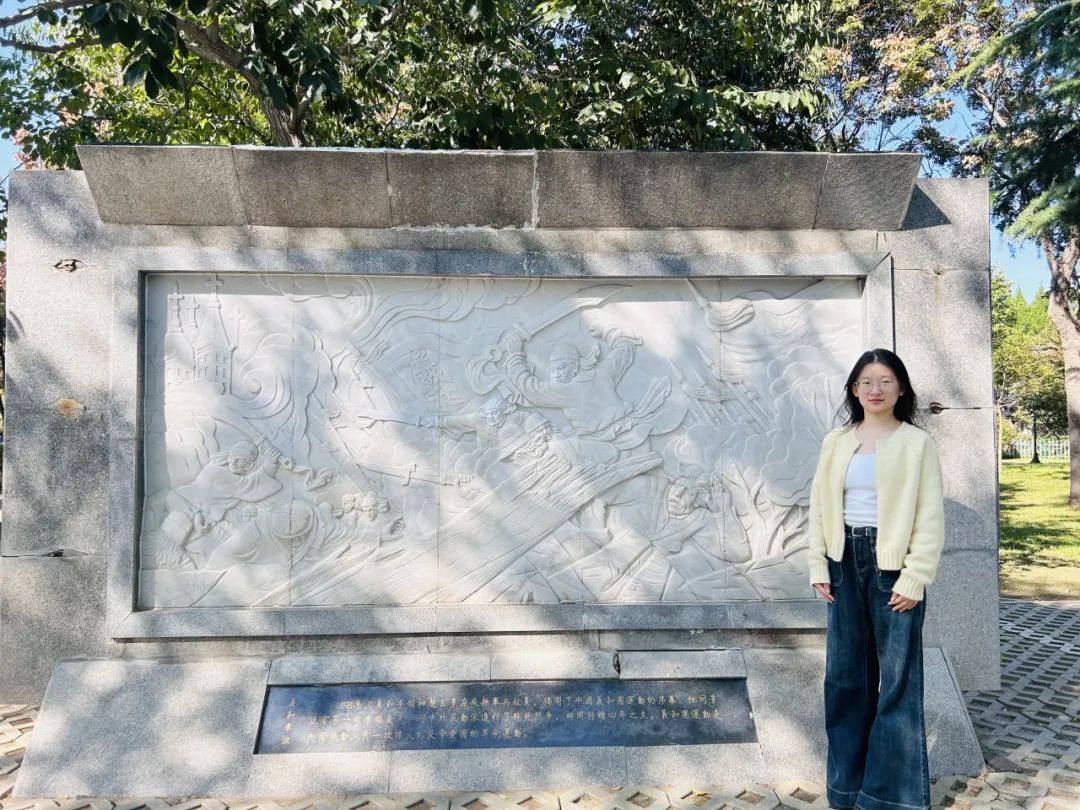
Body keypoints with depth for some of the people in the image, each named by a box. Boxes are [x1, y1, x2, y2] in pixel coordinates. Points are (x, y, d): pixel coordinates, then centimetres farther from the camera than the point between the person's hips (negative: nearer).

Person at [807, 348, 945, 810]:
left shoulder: (917, 443, -3)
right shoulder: (836, 443, 8)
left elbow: (930, 516, -7)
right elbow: (820, 506, 8)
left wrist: (914, 578, -13)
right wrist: (818, 567, 2)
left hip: (892, 564, -4)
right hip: (845, 562, 4)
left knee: (897, 678, 3)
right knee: (845, 674, 11)